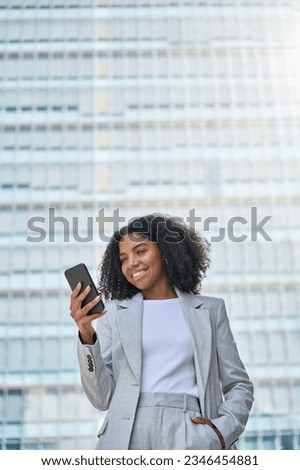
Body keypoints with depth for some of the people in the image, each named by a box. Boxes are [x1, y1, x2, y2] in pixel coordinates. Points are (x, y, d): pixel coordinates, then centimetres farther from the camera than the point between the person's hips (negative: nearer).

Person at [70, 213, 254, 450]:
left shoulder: (210, 310, 15)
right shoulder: (114, 313, 14)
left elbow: (239, 386, 15)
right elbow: (102, 398, 7)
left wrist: (224, 429, -3)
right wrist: (87, 336, -7)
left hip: (192, 434, 0)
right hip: (128, 436, 1)